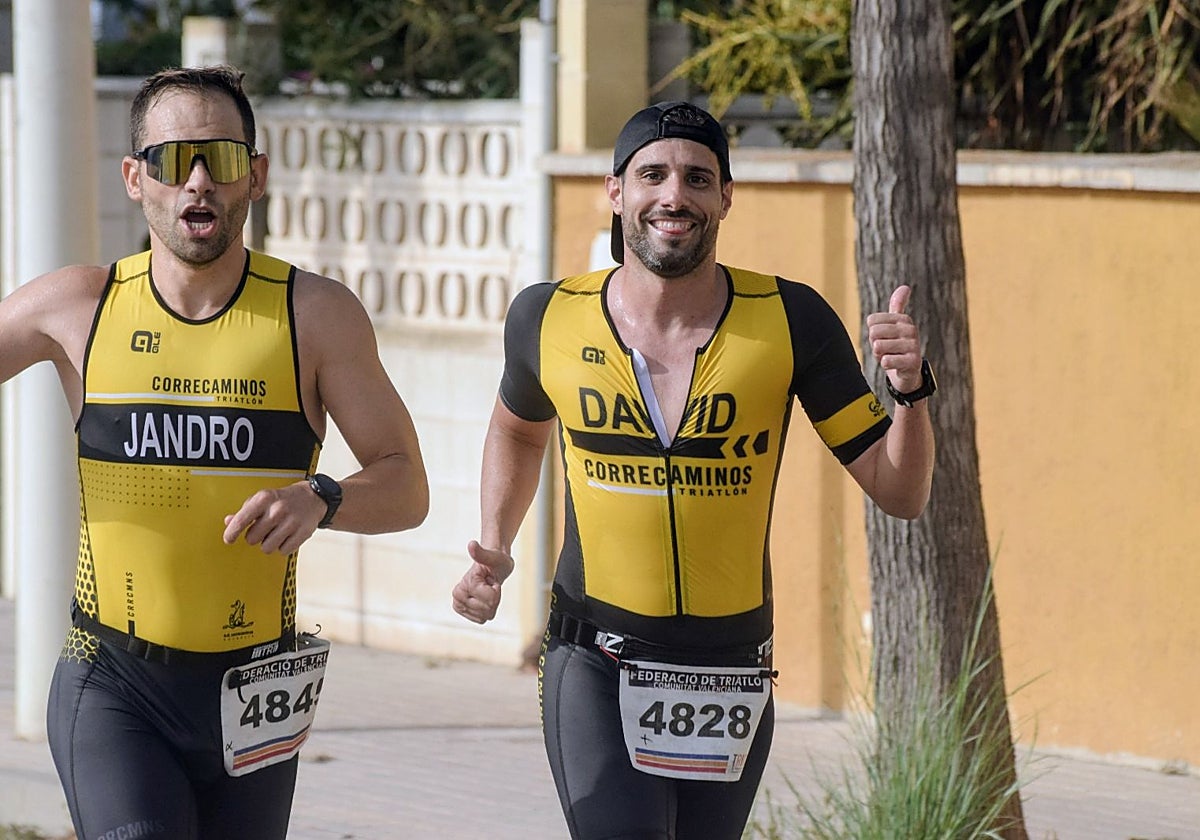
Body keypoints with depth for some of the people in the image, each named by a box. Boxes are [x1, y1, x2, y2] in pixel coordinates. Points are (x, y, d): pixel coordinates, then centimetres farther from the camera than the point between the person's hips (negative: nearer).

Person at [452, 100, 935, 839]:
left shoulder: (791, 322, -5)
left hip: (732, 680, 1)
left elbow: (901, 494, -3)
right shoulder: (550, 319, -2)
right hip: (596, 668, -1)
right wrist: (495, 552, 8)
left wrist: (911, 390, -20)